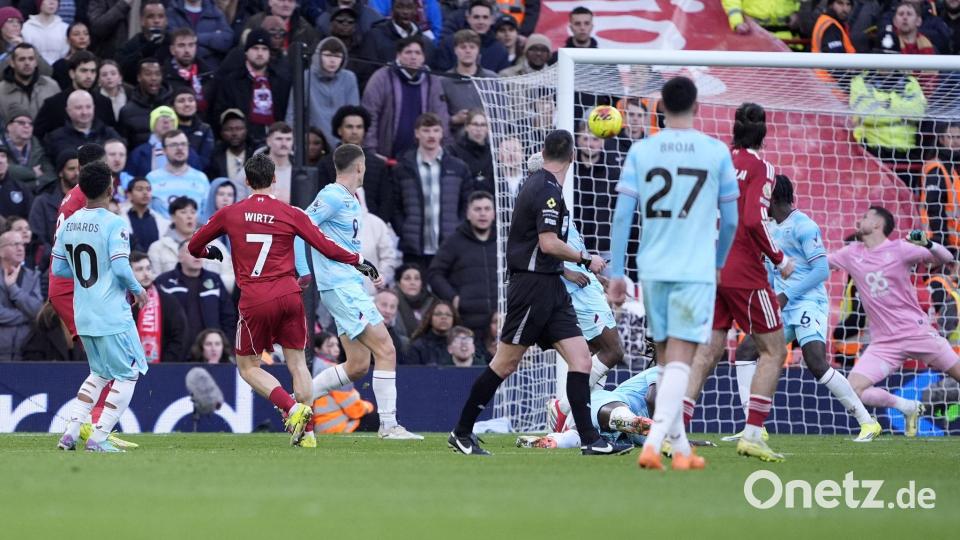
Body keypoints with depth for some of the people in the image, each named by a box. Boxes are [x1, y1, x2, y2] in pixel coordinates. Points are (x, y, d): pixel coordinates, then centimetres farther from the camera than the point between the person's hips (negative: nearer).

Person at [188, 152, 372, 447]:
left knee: (248, 366, 10)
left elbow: (195, 246, 15)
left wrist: (210, 253, 37)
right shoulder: (291, 214, 3)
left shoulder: (229, 214, 4)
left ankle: (292, 408, -12)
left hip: (254, 301, -1)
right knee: (297, 363, 10)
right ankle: (306, 431, 4)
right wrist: (358, 260, 16)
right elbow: (326, 247, 1)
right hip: (289, 294, 1)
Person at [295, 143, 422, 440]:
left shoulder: (351, 200, 18)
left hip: (351, 285, 10)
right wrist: (304, 272, -18)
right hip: (340, 286, -10)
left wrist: (368, 268, 17)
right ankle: (388, 425, -11)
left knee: (357, 366, 8)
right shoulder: (332, 197, -11)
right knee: (386, 350, -12)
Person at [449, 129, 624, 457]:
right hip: (533, 285, -9)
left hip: (550, 288, 9)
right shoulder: (548, 190, -14)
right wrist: (586, 260, -9)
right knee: (505, 364, -2)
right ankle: (461, 433, 8)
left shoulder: (536, 183, 15)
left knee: (581, 358, -1)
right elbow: (549, 243, -20)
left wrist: (568, 269, 26)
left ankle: (589, 440, -6)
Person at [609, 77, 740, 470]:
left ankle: (681, 448, 20)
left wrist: (616, 272, 4)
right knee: (679, 361, -5)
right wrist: (719, 262, 22)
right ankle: (653, 443, -22)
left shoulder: (640, 151, 3)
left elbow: (622, 215, 0)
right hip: (696, 271, -3)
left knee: (666, 359, 15)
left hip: (653, 270, 3)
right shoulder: (716, 152, 0)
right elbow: (730, 219, 5)